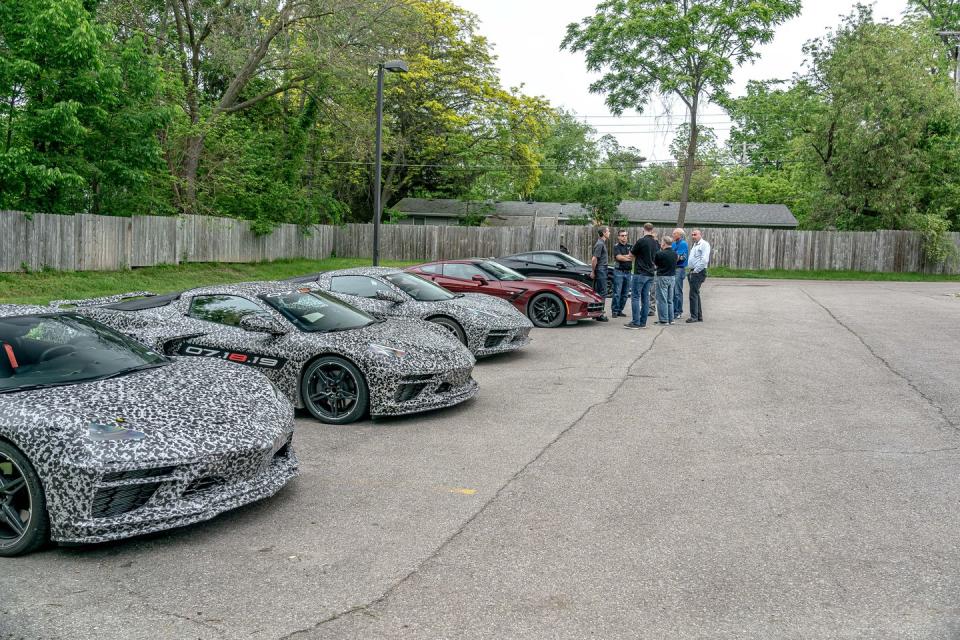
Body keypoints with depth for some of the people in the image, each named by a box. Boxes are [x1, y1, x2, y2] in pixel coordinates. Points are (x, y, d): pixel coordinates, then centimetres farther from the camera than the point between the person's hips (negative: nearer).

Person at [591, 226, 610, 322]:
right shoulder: (600, 244, -16)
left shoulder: (602, 243, 16)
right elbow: (594, 259, -20)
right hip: (601, 270, -10)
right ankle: (600, 314, -5)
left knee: (598, 292, 12)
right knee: (602, 293, -7)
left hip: (602, 270, 10)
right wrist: (593, 271, -14)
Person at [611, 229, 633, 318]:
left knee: (625, 293, 6)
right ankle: (615, 311, -3)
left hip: (628, 272, 5)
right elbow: (619, 257, -14)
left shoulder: (630, 246, 13)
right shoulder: (616, 246, -1)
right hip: (619, 271, -5)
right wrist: (629, 258, -9)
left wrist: (623, 256, -14)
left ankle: (620, 310, 13)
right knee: (617, 293, -7)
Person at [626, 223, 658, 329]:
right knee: (645, 298, 9)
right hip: (651, 273, 7)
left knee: (636, 297, -3)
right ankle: (643, 322, 11)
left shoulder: (641, 241, -14)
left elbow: (631, 254, -2)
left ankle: (635, 322, -6)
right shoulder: (656, 243, 7)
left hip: (640, 273, -7)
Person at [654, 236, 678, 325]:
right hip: (673, 277, 6)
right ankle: (670, 319, 18)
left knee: (662, 300, 0)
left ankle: (663, 320, 0)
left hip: (663, 277, -6)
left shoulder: (660, 254, -16)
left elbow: (654, 263, -3)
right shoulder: (675, 254, 2)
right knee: (670, 300, 14)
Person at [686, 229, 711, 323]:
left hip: (698, 272, -10)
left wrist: (696, 270, -17)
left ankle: (694, 316, -9)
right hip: (693, 272, 10)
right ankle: (699, 316, 17)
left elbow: (704, 260, -19)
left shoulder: (704, 244, -9)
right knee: (696, 294, 12)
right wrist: (690, 270, 14)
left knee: (693, 294, -12)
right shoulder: (694, 245, 20)